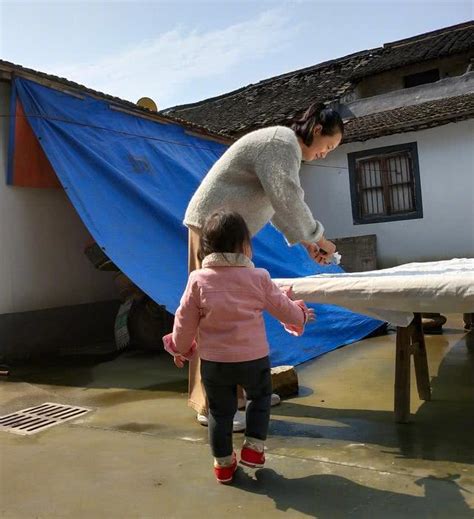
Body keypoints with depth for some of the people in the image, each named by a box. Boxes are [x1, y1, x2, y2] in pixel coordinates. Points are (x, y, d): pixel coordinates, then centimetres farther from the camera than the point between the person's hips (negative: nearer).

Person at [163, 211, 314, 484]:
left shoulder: (198, 279, -9)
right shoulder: (258, 277, -8)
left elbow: (186, 320, -3)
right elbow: (282, 308, 3)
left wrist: (180, 348, 14)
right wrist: (301, 314, 25)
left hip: (214, 361, 1)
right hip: (253, 358, 0)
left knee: (220, 410, 17)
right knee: (260, 398, 26)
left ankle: (223, 464, 27)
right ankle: (253, 449, 23)